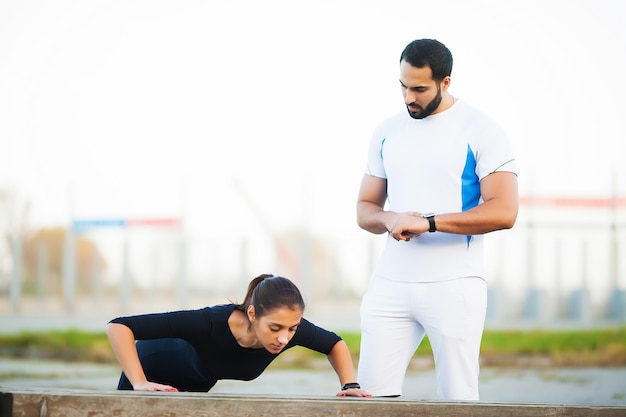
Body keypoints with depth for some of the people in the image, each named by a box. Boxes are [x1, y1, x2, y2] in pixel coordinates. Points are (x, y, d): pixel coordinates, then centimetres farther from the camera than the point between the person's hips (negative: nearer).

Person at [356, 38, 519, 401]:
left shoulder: (481, 132, -3)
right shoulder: (387, 132, 13)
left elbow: (504, 211, -12)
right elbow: (365, 209, 17)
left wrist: (427, 222, -17)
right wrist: (389, 220, -7)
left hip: (454, 285, -4)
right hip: (391, 285, 5)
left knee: (457, 399, -4)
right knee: (371, 393, -2)